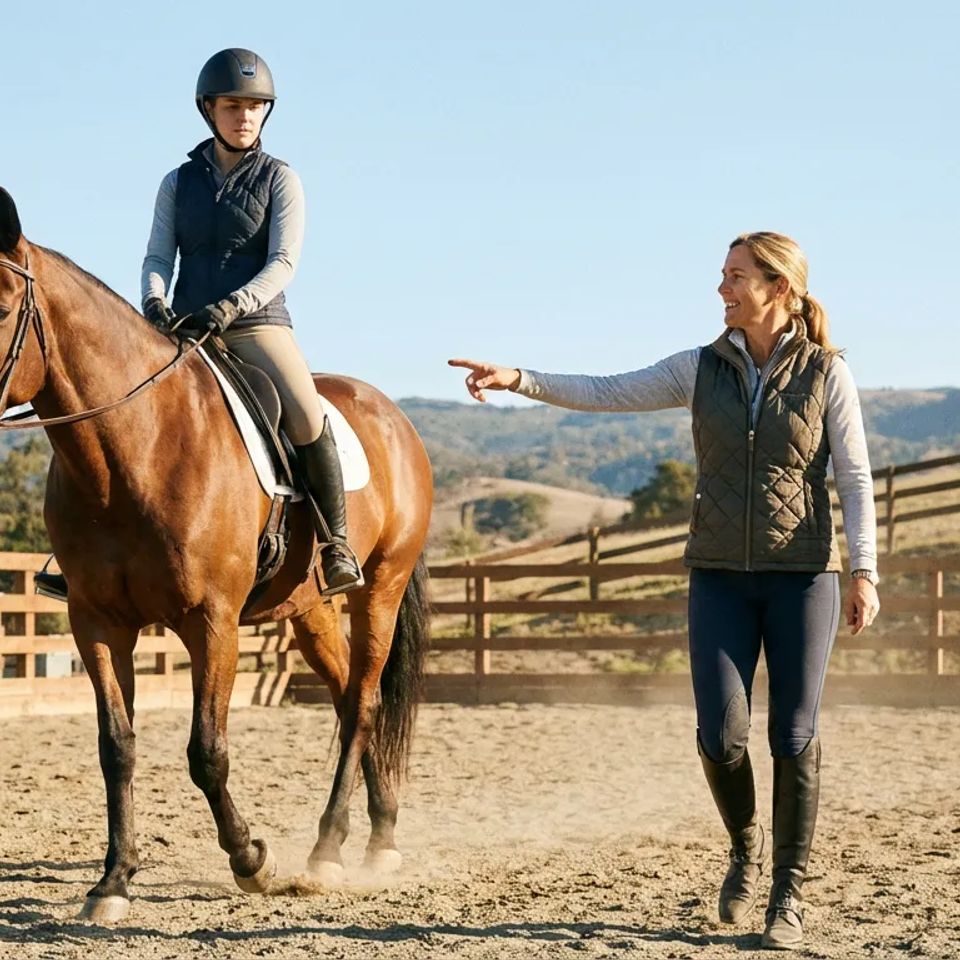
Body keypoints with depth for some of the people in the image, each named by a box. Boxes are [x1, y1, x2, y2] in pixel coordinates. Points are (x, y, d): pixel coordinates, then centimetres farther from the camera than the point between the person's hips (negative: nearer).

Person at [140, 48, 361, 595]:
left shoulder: (280, 180, 5)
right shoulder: (178, 184, 14)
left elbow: (283, 263, -6)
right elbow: (158, 257, 6)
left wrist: (229, 308, -22)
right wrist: (155, 302, -17)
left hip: (259, 322, -3)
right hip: (185, 327, 3)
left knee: (306, 417, -28)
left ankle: (336, 544, -17)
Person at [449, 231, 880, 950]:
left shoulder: (826, 372, -3)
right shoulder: (702, 369, 4)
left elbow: (856, 480, -6)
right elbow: (604, 394, 1)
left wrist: (865, 574, -14)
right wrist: (519, 380, -10)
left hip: (803, 574, -2)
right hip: (720, 575, 2)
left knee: (794, 736, -2)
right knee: (721, 733, -7)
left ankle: (789, 893, 13)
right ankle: (745, 845, 23)